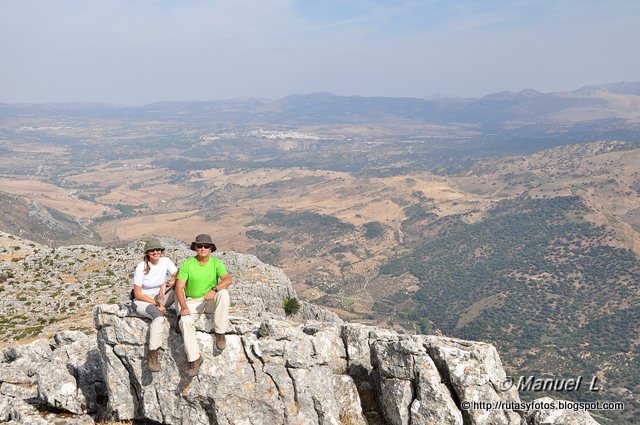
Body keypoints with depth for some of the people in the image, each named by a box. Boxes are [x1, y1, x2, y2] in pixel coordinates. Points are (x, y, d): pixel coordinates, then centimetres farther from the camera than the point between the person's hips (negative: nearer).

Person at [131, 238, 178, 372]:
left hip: (159, 297, 5)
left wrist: (165, 285, -29)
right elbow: (137, 294, -15)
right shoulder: (141, 267, -17)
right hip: (142, 301, -4)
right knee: (159, 315, -37)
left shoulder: (165, 261, -6)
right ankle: (152, 354, -30)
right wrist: (156, 304, -20)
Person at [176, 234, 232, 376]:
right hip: (193, 301, 0)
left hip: (211, 301, 0)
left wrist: (214, 289, -38)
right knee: (185, 321, -30)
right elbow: (179, 287, -10)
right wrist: (183, 307, -25)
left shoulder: (216, 263, -4)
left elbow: (228, 279, -20)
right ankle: (194, 358, -17)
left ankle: (220, 333, -21)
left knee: (223, 293, -31)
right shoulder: (187, 263, -5)